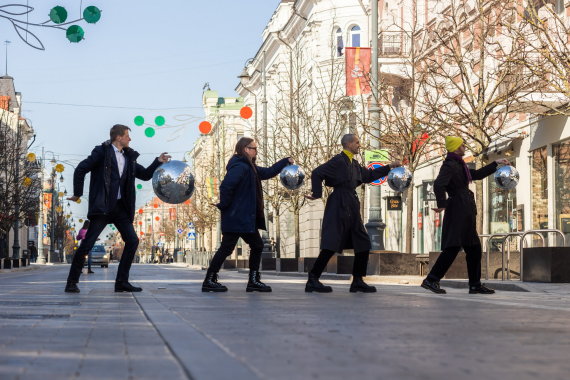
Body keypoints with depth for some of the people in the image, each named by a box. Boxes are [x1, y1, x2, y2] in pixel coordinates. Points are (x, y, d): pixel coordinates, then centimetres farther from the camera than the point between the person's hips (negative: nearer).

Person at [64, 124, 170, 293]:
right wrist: (77, 194, -4)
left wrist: (158, 162, 8)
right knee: (87, 243, -8)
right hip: (102, 206, -7)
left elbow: (145, 175, 22)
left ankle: (122, 282, 7)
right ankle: (72, 282, 0)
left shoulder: (129, 157, 15)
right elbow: (80, 170, -6)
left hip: (120, 207, 7)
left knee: (132, 241, 0)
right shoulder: (102, 152, -4)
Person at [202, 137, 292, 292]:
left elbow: (267, 172, 29)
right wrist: (224, 205, -17)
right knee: (227, 248, -6)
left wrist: (285, 161, 28)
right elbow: (226, 185, -28)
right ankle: (209, 281, 2)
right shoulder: (240, 167, -17)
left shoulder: (249, 167, 16)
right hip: (236, 217, -11)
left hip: (246, 218, 11)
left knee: (257, 246, 13)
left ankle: (254, 281, 18)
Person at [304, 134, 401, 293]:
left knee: (363, 244, 9)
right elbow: (317, 173, -16)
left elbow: (368, 175, 31)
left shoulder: (354, 163, 17)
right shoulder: (338, 160, -10)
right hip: (339, 207, -9)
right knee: (331, 245, -12)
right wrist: (317, 194, -15)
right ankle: (312, 281, -8)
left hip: (351, 208, 9)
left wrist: (389, 167, 31)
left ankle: (358, 281, 14)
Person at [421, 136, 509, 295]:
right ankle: (431, 280, -17)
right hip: (458, 211, -10)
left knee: (474, 249, 11)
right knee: (453, 246, -16)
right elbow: (438, 185, -26)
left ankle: (475, 285, 14)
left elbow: (477, 174, 34)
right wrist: (442, 204, -24)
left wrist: (495, 164, 37)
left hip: (465, 213, 10)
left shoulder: (458, 165, 21)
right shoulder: (450, 165, -11)